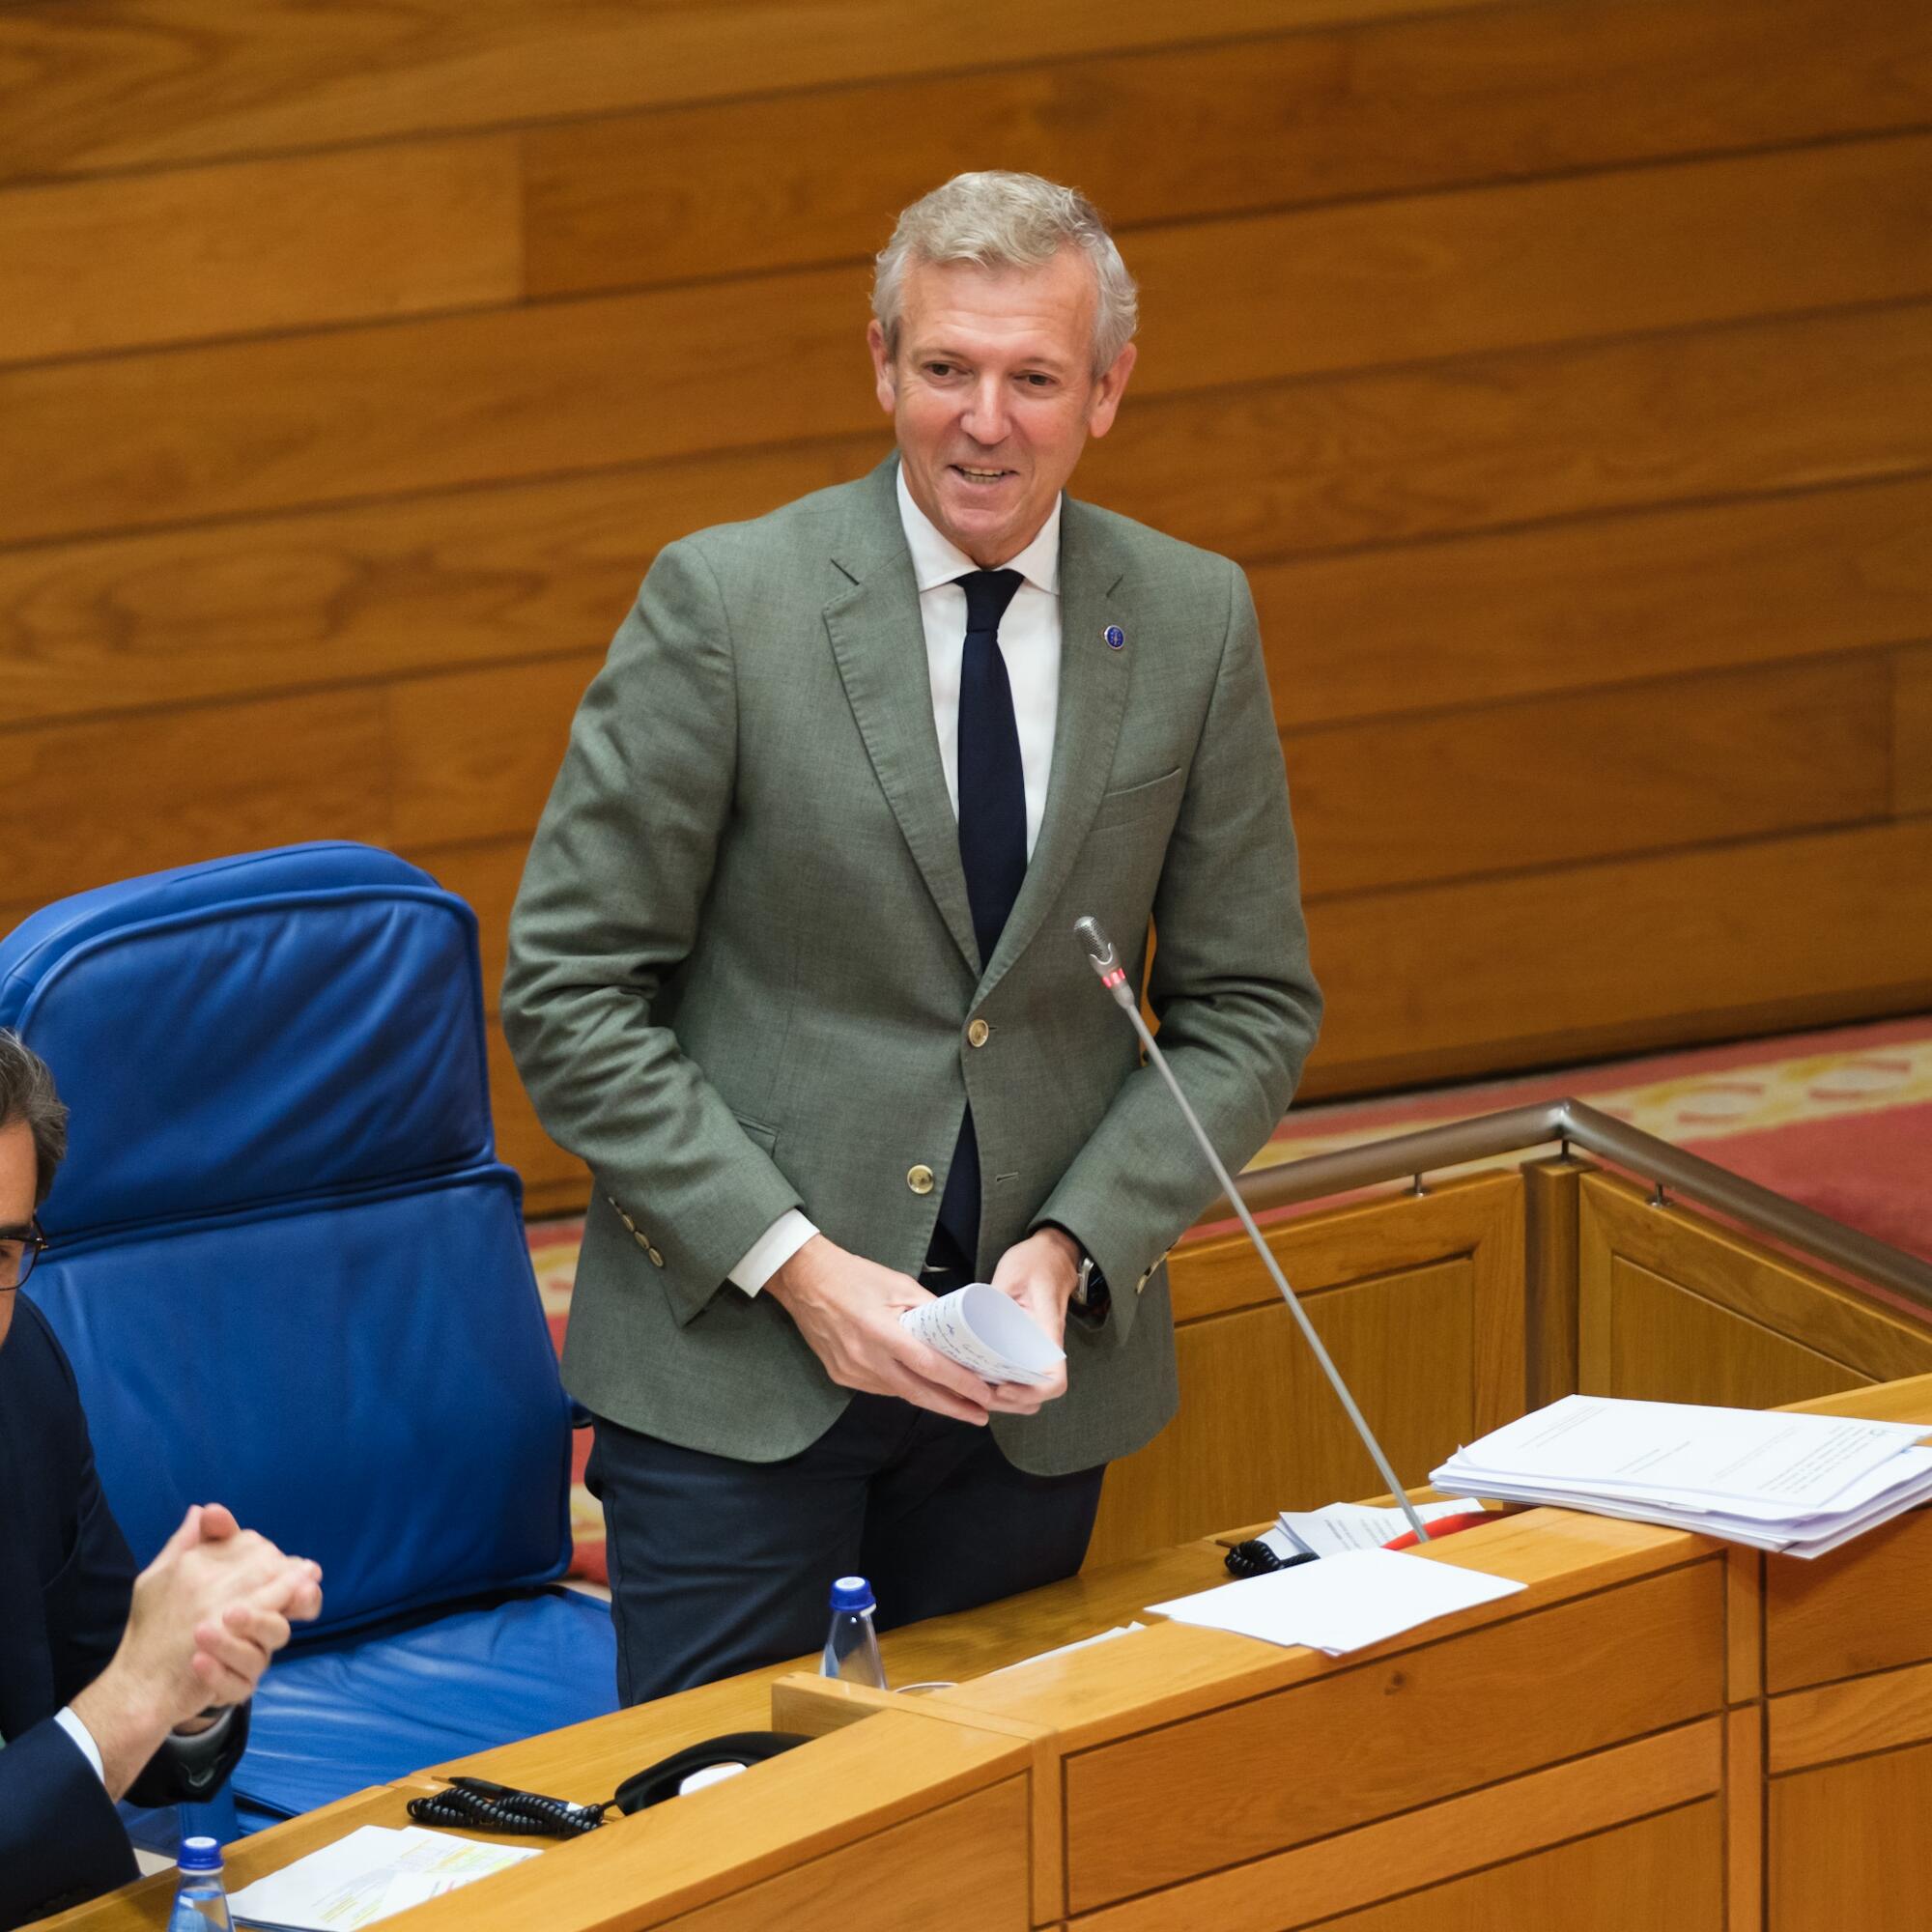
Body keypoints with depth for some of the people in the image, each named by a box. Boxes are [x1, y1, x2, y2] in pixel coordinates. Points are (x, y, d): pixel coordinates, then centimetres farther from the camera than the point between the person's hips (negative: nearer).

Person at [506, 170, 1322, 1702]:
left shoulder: (1194, 623, 1)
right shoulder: (727, 601, -9)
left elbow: (1249, 1005, 7)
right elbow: (572, 994, -7)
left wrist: (1075, 1247, -9)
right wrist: (797, 1265, -15)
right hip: (736, 1361, -3)